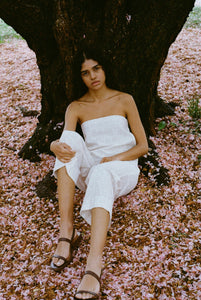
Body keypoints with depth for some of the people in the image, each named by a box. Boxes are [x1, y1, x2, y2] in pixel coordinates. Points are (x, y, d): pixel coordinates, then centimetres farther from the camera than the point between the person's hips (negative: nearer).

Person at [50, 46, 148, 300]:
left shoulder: (124, 100, 6)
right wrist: (56, 146, -33)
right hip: (89, 170, 2)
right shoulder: (75, 108, 9)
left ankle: (94, 267, -55)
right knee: (71, 138, -29)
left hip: (123, 170, -2)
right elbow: (64, 141, -8)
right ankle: (67, 231, -37)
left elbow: (143, 146, 3)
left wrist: (114, 158, -14)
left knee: (101, 174, -39)